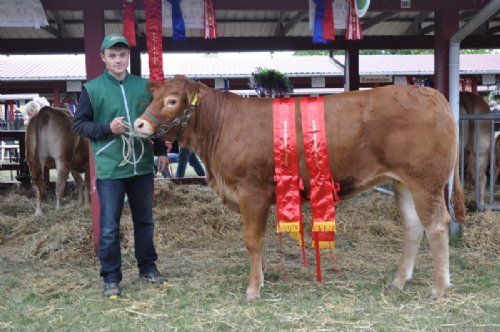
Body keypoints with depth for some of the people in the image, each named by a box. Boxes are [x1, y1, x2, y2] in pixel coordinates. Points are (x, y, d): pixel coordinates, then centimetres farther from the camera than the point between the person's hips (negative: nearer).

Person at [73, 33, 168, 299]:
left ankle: (147, 268, 29)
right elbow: (78, 125, 0)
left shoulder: (143, 86, 8)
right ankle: (111, 278, 12)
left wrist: (162, 151, 11)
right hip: (109, 169, -3)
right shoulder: (92, 89, -1)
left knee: (145, 221, 14)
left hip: (142, 167, 3)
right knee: (109, 227, 0)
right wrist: (107, 129, -14)